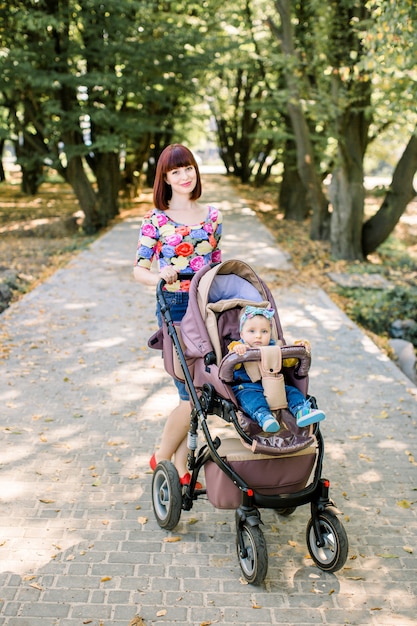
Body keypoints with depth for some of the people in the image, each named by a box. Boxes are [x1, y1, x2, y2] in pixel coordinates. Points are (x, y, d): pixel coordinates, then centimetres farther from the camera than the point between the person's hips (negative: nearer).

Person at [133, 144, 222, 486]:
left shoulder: (212, 215, 10)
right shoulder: (156, 220, -3)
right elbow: (139, 269, -6)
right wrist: (159, 277, -26)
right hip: (174, 308, -4)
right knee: (192, 395, -7)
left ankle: (181, 465, 22)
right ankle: (162, 458, 18)